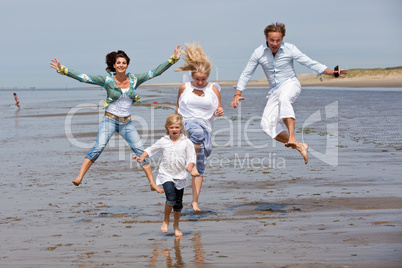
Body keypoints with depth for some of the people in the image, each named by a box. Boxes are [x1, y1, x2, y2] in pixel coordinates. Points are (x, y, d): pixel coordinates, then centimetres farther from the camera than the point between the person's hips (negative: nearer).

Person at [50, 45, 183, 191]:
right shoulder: (107, 80, -6)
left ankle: (153, 184, 6)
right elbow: (83, 77, -11)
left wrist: (173, 59, 3)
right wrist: (63, 70, -19)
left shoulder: (134, 79, 2)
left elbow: (156, 71, 5)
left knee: (141, 150, -1)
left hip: (127, 123, 3)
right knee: (98, 147, -22)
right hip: (110, 120, -3)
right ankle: (79, 178, -24)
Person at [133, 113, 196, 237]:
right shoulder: (163, 141, -1)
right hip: (166, 175, -1)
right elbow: (151, 150, 11)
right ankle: (166, 221, 4)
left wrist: (190, 166, -25)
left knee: (178, 203, 8)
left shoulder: (186, 142, -4)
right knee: (171, 198, -21)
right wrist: (141, 158, -4)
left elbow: (192, 156, -5)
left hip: (180, 175, 1)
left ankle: (176, 225, 30)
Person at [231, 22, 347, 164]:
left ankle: (292, 138, -51)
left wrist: (331, 72, -16)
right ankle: (299, 146, -6)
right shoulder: (259, 53, -4)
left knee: (283, 98, -40)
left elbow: (310, 63, -6)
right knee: (267, 124, -14)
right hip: (274, 91, 4)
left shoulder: (290, 49, -9)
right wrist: (237, 94, -6)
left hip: (290, 84, -4)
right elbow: (246, 74, 3)